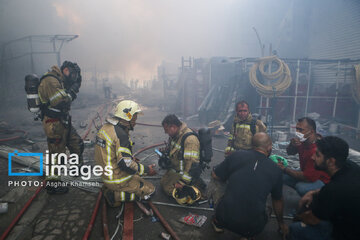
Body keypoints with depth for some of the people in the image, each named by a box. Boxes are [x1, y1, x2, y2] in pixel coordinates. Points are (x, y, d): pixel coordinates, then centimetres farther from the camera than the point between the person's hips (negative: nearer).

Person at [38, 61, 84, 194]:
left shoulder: (60, 80, 11)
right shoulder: (50, 80, -20)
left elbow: (68, 98, 18)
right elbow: (60, 102, -28)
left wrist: (76, 83, 6)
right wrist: (72, 90, -15)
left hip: (64, 121, 10)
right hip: (54, 124, -10)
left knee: (77, 144, 18)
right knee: (57, 153, 1)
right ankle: (52, 184, 17)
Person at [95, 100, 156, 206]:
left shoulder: (106, 127, 3)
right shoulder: (121, 135, -27)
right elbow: (126, 164, -27)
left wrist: (131, 158, 16)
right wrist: (147, 170, -15)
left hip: (106, 174, 9)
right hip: (117, 180, -9)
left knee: (139, 173, 28)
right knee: (150, 190, 2)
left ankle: (109, 188, 13)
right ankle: (115, 195, -5)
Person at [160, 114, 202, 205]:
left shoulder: (190, 139, -32)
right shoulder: (174, 135, -1)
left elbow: (192, 164, -33)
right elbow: (169, 147, 22)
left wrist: (182, 182, -28)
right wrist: (164, 152, 0)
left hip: (184, 172, -10)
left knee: (168, 189, -12)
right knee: (163, 182, 17)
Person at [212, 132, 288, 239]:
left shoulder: (237, 155, -6)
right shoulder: (275, 170, 0)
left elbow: (215, 176, 4)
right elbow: (278, 200, 15)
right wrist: (281, 223, 33)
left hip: (225, 217, 0)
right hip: (252, 226, 1)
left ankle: (218, 223, 25)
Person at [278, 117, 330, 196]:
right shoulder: (303, 139, -10)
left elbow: (308, 177, -29)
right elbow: (290, 152, 3)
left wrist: (284, 169, -21)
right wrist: (292, 144, -21)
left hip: (323, 180, -7)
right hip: (307, 173, 7)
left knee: (301, 187, -33)